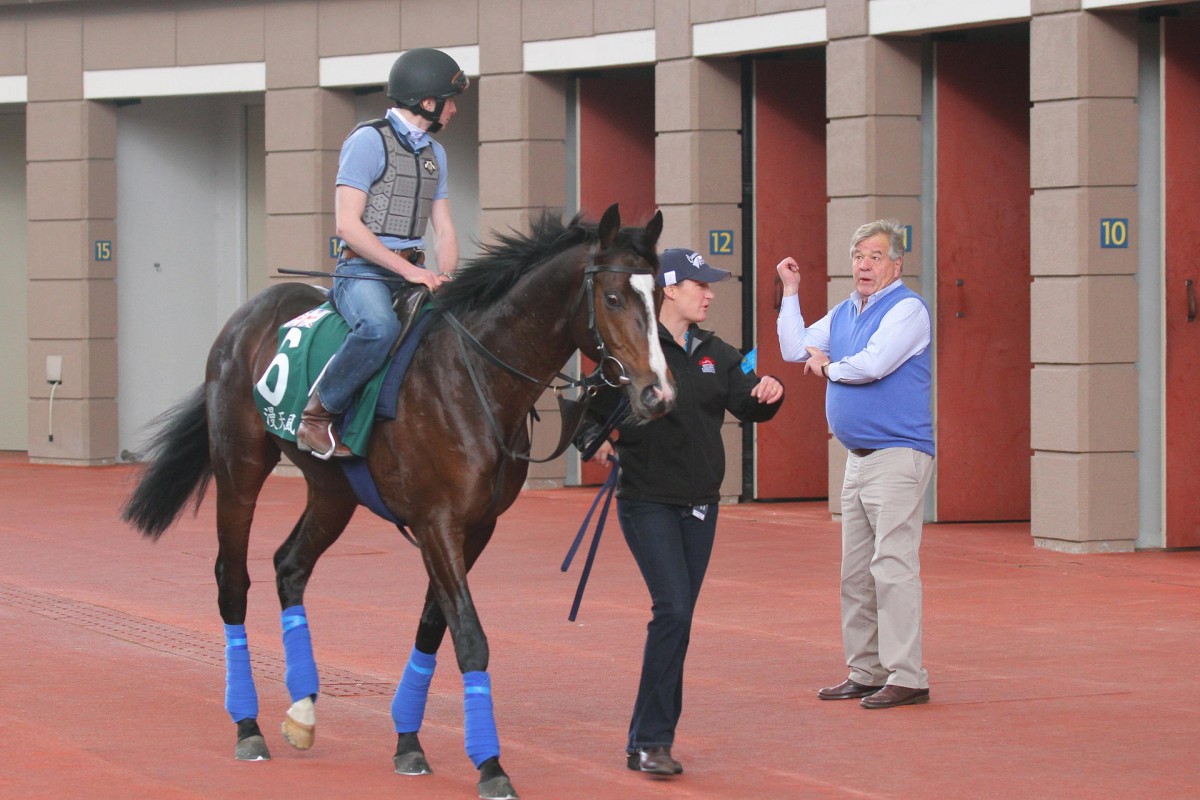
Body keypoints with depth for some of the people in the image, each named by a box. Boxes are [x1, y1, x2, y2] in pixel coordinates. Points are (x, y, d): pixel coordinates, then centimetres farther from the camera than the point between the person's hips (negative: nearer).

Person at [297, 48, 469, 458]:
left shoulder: (434, 153, 20)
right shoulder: (369, 140, -6)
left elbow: (444, 229, 19)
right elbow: (347, 224, -14)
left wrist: (444, 278, -3)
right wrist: (408, 270, -19)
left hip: (413, 271, 8)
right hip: (362, 270, -8)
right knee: (380, 327, -37)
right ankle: (317, 417, -23)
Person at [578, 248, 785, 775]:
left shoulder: (715, 354, 10)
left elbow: (747, 405, 4)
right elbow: (587, 410, -4)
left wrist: (767, 395, -16)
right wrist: (595, 440, -23)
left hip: (700, 504, 7)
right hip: (648, 501, -7)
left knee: (677, 617, 9)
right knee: (673, 610, -17)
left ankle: (647, 740, 18)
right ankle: (650, 741, -10)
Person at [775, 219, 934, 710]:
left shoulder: (907, 309, -9)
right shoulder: (844, 313, 17)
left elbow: (873, 365, -21)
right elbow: (795, 350, 18)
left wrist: (829, 366, -3)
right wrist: (790, 291, 14)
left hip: (898, 456, -9)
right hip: (858, 459, 9)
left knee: (892, 567, -13)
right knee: (856, 572, 10)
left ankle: (906, 678, -13)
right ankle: (865, 673, 17)